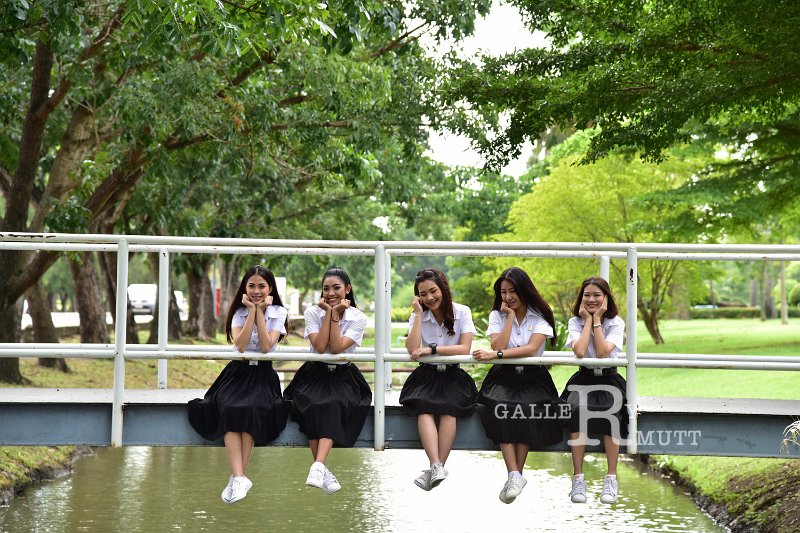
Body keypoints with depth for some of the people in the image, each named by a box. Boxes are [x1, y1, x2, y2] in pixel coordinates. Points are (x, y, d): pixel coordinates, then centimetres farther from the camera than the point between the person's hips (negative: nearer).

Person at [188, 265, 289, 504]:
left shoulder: (278, 313, 4)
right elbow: (240, 345, -11)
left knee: (251, 410, -32)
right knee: (230, 409, -30)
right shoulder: (239, 312, 7)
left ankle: (237, 478, -28)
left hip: (263, 373, -1)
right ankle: (240, 477, -39)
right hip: (238, 372, 1)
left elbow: (266, 346, -11)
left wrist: (260, 311, -10)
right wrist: (252, 310, -10)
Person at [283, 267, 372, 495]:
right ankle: (322, 470, -30)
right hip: (315, 374, 1)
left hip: (343, 376, -1)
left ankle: (318, 467, -46)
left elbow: (337, 347, -13)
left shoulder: (358, 318, 0)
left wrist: (335, 314, -12)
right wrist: (328, 313, -10)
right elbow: (320, 347, -11)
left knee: (333, 406, -32)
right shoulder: (313, 312, 3)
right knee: (314, 406, -31)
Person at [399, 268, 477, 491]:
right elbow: (412, 349, -11)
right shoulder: (418, 316, 4)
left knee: (448, 407, -32)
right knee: (423, 407, -31)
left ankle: (437, 467, -33)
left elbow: (464, 348, -11)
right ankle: (437, 467, -43)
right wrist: (419, 314, -11)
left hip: (453, 375, -1)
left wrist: (431, 349, -17)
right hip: (426, 375, 1)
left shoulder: (462, 312, 0)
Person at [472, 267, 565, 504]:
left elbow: (531, 349, -13)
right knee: (501, 409, -32)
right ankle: (515, 475, -36)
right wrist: (510, 316, -6)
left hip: (533, 377, -1)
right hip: (504, 376, 1)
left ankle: (515, 475, -23)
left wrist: (496, 355, -20)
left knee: (525, 411, -33)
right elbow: (499, 347, -7)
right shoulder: (497, 315, 10)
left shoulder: (540, 316, 2)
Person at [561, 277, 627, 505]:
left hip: (609, 379, 0)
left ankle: (611, 478, -26)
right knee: (577, 409, -33)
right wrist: (588, 320, -9)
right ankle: (578, 478, -30)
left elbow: (602, 353, -16)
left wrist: (597, 320, -11)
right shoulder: (575, 322, 4)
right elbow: (580, 352, -16)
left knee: (610, 412, -34)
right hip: (584, 379, 1)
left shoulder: (616, 323, 1)